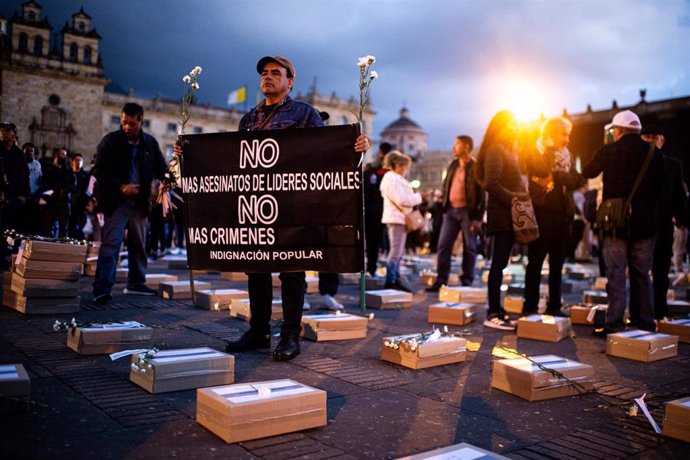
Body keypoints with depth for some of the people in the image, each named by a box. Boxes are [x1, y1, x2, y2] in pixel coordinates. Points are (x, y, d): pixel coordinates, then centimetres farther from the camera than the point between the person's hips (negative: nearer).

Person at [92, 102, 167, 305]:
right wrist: (121, 186, -19)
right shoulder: (111, 141, -5)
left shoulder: (150, 143, 6)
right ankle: (102, 289, -13)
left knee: (138, 244, 13)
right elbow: (99, 171, -7)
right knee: (110, 243, -12)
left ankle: (136, 283, 26)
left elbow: (161, 168, 10)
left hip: (139, 201, 5)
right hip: (116, 201, -5)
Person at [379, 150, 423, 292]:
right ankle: (390, 281, -4)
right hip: (396, 219, -11)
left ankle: (396, 278, 22)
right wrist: (419, 197, -12)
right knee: (396, 251, -8)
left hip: (399, 219, 11)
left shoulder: (395, 178, 18)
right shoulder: (392, 179, -15)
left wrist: (416, 197, 5)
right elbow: (402, 200, -22)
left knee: (398, 251, 15)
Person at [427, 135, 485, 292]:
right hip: (451, 210, 6)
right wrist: (444, 206, 10)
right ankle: (441, 281, 6)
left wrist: (478, 218, -15)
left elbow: (481, 195, -10)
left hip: (467, 211, -6)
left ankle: (467, 282, 10)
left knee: (469, 247, 3)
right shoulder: (453, 165, 14)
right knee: (443, 245, 2)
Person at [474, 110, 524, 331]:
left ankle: (496, 310, 16)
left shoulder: (508, 151, 21)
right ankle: (493, 314, -5)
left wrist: (522, 196, 4)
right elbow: (491, 184, -19)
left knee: (500, 263, 10)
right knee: (498, 263, -8)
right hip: (501, 214, -9)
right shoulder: (495, 150, -9)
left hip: (508, 214, 9)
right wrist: (513, 198, -16)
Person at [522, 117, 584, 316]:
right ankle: (530, 306, 5)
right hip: (542, 212, -5)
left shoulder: (566, 155, 17)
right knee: (535, 262, -1)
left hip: (562, 215, 6)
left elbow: (573, 181, 3)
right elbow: (544, 173, -15)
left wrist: (554, 176, -11)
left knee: (557, 263, 9)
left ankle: (554, 306, 16)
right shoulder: (535, 152, 0)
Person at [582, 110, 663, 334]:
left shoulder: (609, 151, -7)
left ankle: (614, 324, -3)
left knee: (616, 274, 0)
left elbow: (587, 173, 8)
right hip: (645, 223, 3)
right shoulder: (655, 153, 2)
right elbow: (660, 187, 9)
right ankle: (647, 323, 18)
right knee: (642, 275, 13)